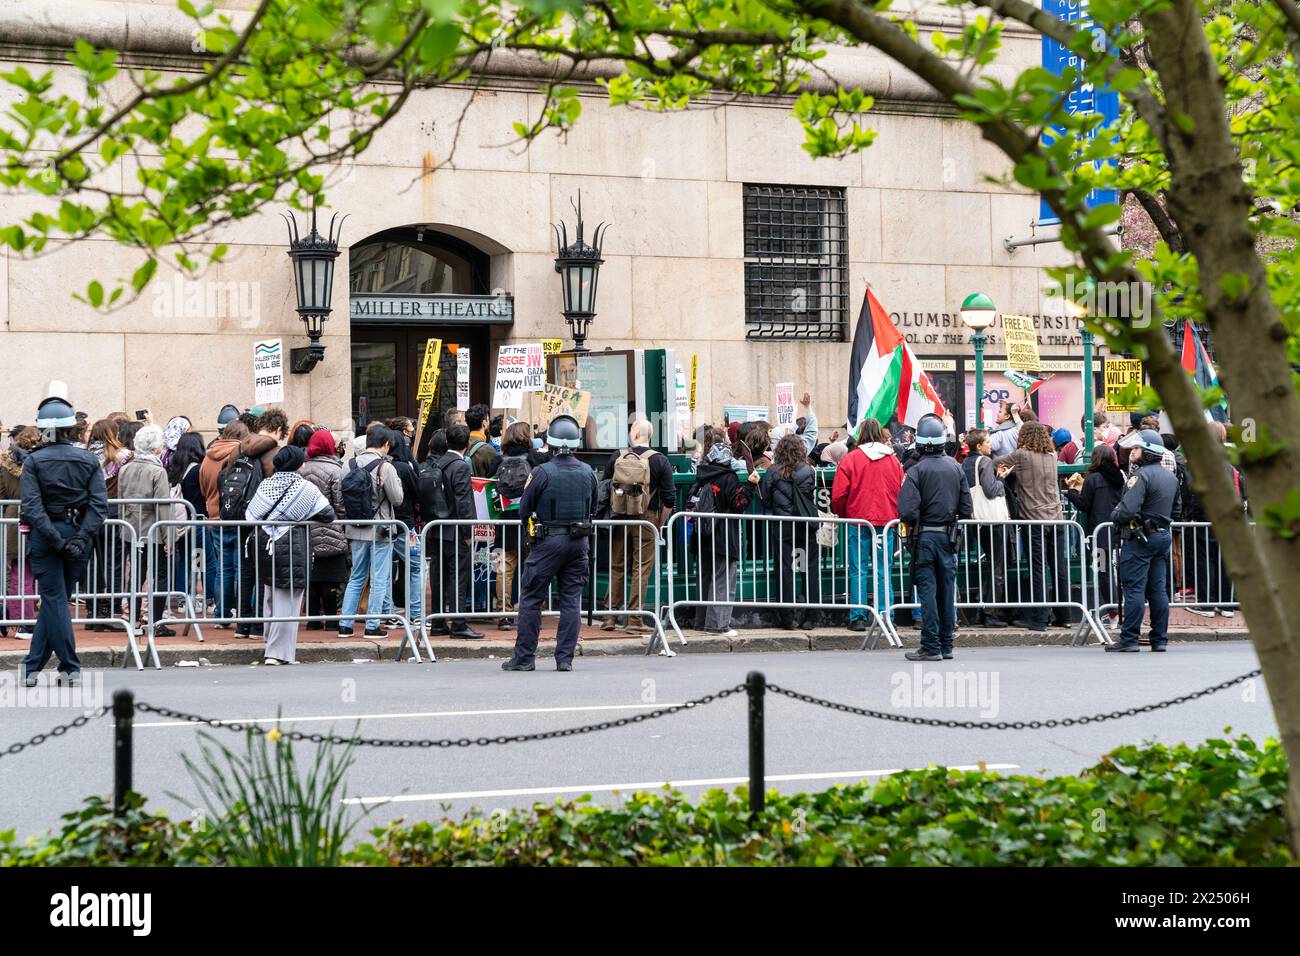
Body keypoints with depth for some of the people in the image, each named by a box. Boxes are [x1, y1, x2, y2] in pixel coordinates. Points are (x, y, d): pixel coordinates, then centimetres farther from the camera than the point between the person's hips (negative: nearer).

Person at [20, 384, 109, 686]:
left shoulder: (33, 462, -6)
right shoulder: (89, 460, 1)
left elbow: (32, 506, -15)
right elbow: (99, 503, -8)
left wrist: (56, 539, -16)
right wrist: (82, 537, -11)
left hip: (45, 536, -3)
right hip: (78, 534, 3)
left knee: (55, 600, 3)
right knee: (54, 599, 12)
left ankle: (70, 669, 0)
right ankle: (32, 666, 15)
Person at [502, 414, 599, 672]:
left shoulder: (543, 473, -12)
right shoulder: (588, 473, 2)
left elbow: (523, 510, -5)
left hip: (549, 541, -4)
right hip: (580, 541, 4)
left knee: (531, 599, 4)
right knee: (571, 600, 7)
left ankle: (524, 657, 4)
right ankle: (565, 658, 5)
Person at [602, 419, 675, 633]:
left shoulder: (617, 457, 1)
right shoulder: (659, 461, -5)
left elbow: (605, 488, 8)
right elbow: (669, 498, -6)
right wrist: (660, 524, 5)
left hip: (619, 519, 3)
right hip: (646, 519, -3)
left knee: (617, 567, 12)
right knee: (641, 569, 1)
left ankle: (610, 616, 14)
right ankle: (635, 620, -1)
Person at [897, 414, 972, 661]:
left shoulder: (916, 471, -12)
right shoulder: (956, 468, 3)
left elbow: (907, 511, -19)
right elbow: (966, 508, 4)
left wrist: (913, 524, 2)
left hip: (924, 537, -4)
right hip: (948, 536, 4)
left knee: (927, 589, -2)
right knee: (947, 590, 10)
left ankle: (931, 647, -3)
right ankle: (946, 645, 15)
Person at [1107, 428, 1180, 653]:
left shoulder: (1141, 476, -16)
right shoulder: (1171, 477, 13)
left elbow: (1128, 510, -24)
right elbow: (1175, 509, 23)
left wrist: (1114, 515, -5)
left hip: (1139, 538, -8)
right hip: (1163, 537, 8)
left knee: (1134, 588, -6)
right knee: (1158, 589, 10)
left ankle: (1129, 640, -6)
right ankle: (1160, 638, 12)